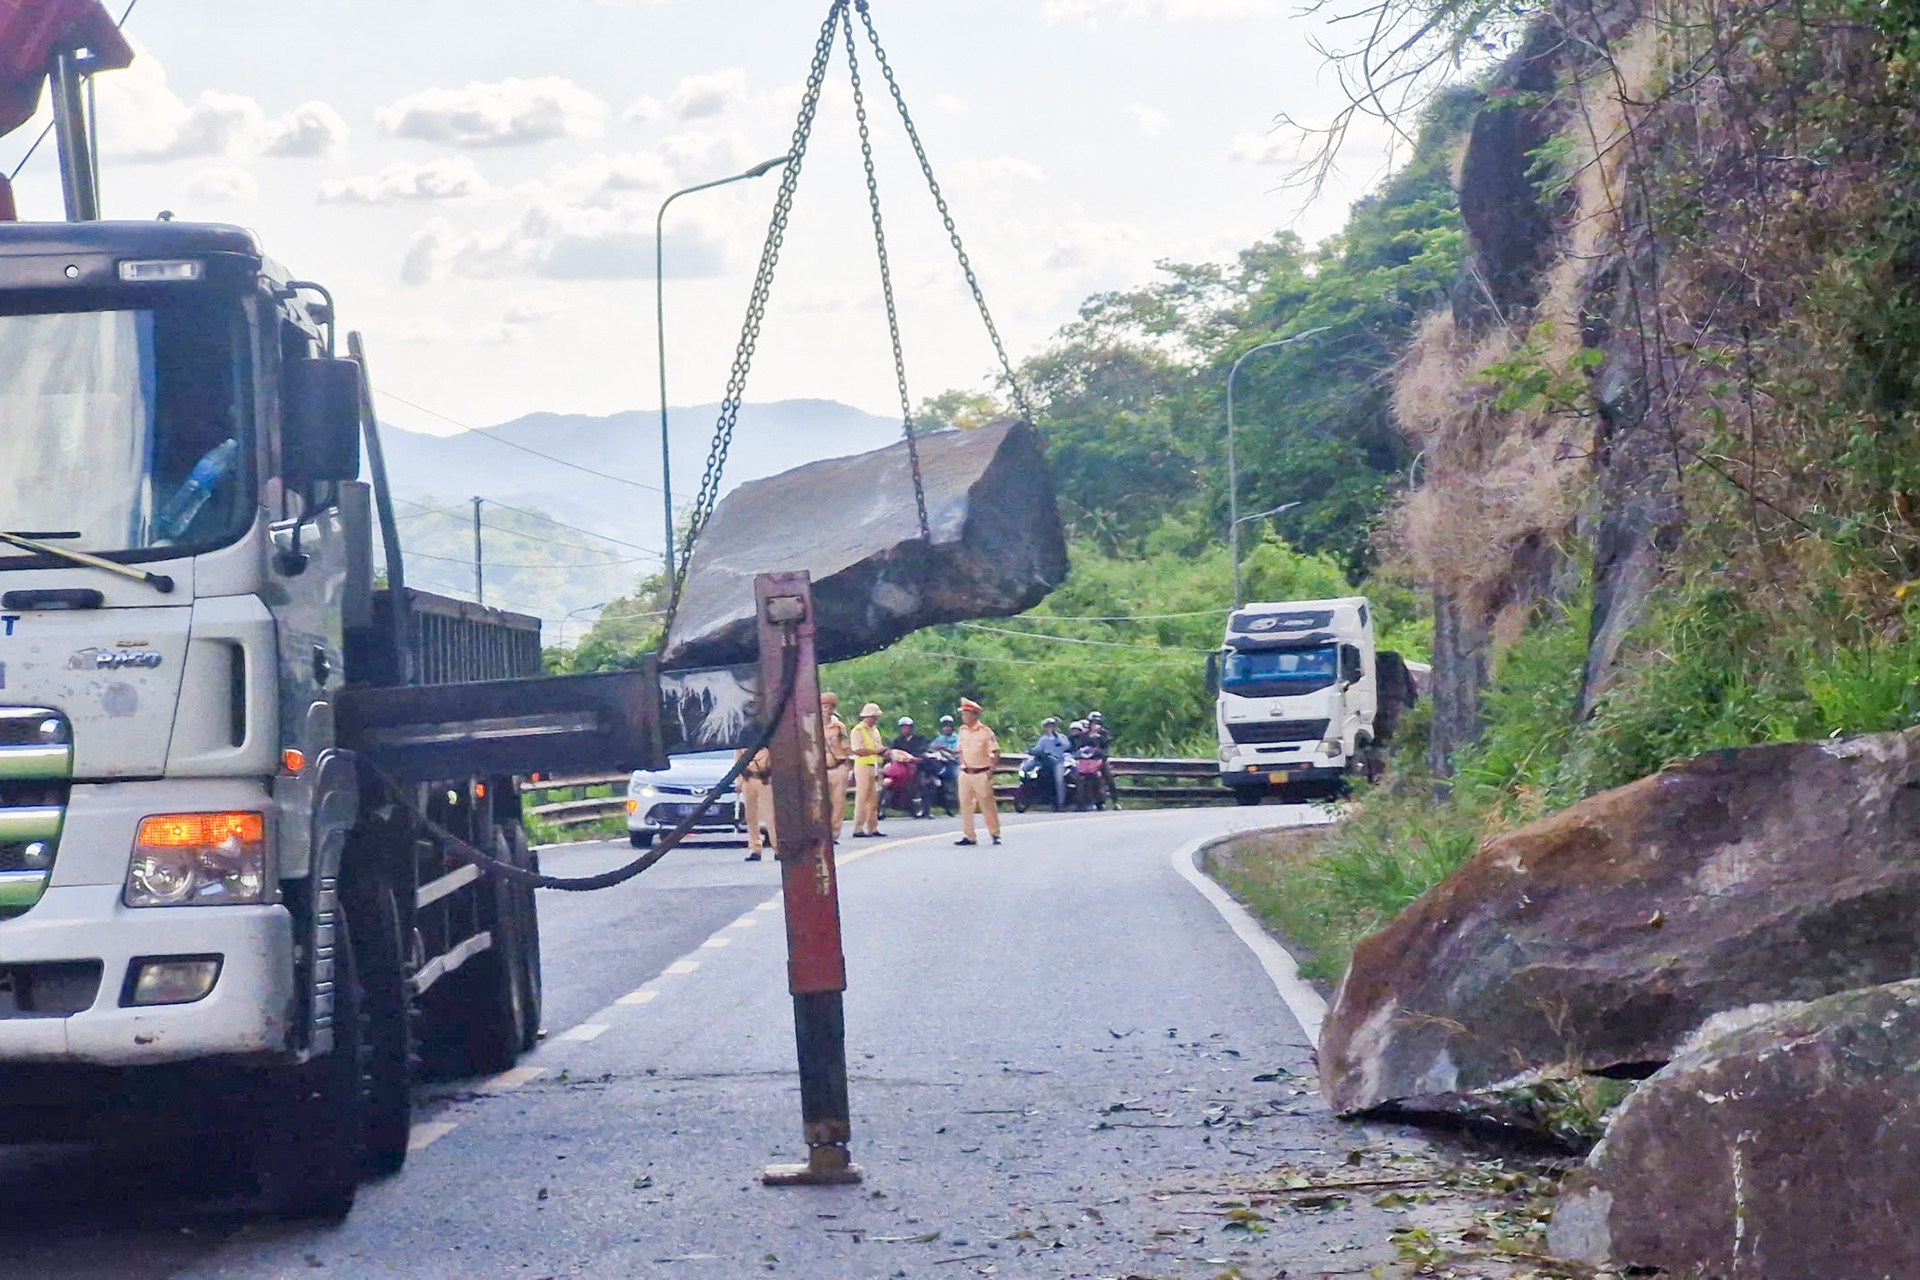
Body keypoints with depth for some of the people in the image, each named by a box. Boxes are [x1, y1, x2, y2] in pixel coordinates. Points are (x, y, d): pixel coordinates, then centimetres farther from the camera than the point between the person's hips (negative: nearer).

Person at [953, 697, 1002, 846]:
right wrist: (961, 764, 7)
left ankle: (995, 834, 10)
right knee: (965, 804, 4)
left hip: (981, 774, -6)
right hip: (966, 773, 6)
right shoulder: (963, 731, 10)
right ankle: (968, 836, 10)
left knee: (987, 804, -1)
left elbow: (996, 752, -7)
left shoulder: (985, 732, -8)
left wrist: (991, 770, -14)